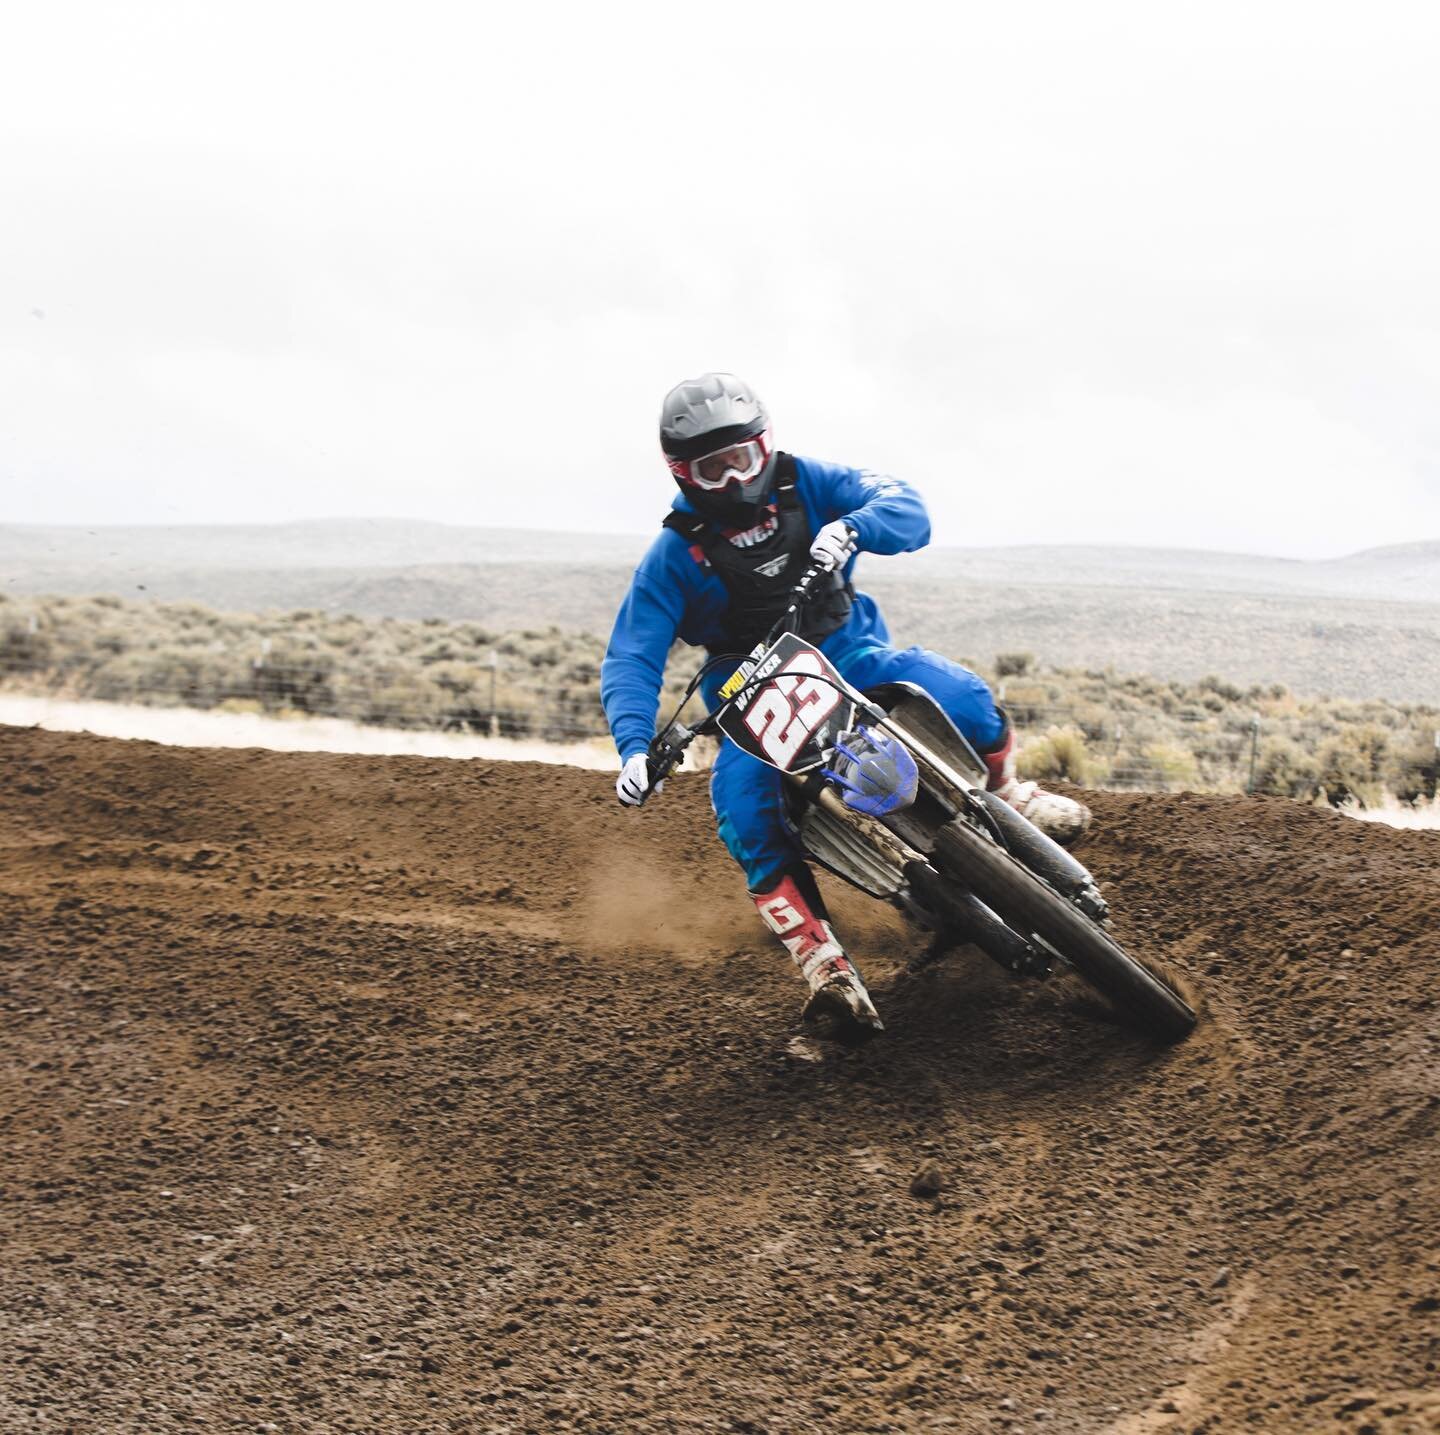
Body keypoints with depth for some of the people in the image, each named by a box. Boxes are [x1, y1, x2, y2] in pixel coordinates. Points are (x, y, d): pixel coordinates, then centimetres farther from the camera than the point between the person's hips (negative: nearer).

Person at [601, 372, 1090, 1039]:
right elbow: (629, 660, -11)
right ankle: (822, 963, -24)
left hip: (850, 653, 1)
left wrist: (851, 528, -39)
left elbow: (906, 508, -16)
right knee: (743, 809, -29)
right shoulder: (674, 555, -7)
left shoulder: (806, 484, -5)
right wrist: (635, 747, -29)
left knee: (962, 697, -24)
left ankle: (1006, 792, 9)